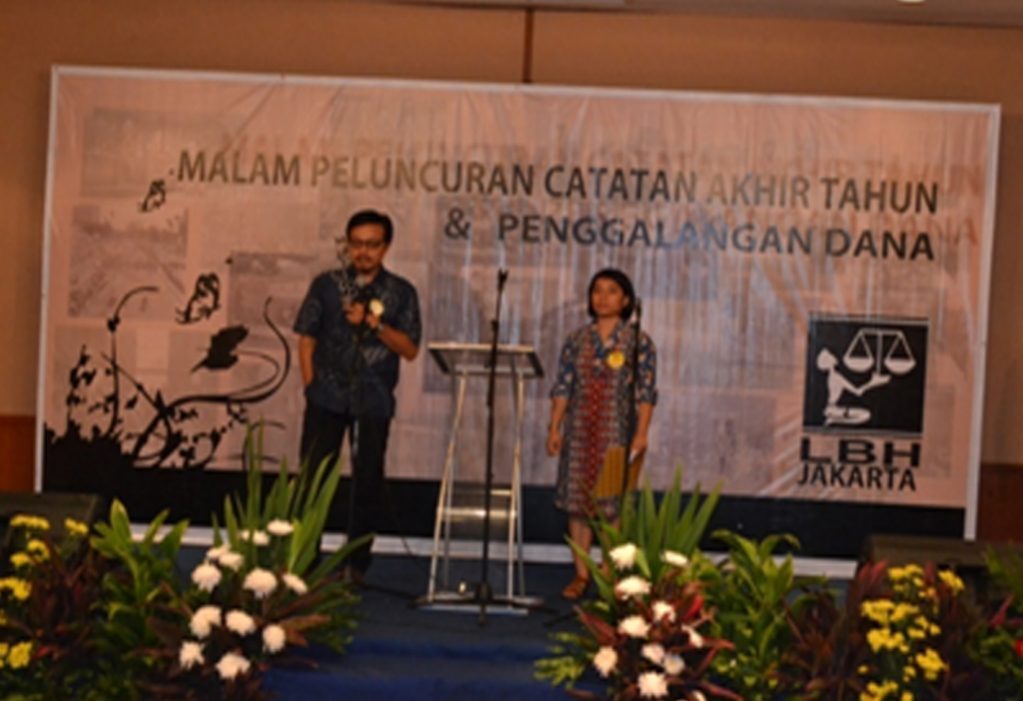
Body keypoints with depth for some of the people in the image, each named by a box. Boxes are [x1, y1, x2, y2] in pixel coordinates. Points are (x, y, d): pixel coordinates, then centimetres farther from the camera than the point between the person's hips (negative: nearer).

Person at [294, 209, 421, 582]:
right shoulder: (326, 285, 6)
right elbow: (306, 340, 6)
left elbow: (410, 349, -1)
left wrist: (374, 322, -14)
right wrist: (311, 387, -2)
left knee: (368, 481, 3)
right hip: (327, 397, 0)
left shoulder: (401, 292, 5)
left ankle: (356, 564, 15)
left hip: (373, 401, 0)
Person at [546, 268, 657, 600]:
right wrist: (554, 427, 1)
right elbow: (562, 386, 8)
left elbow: (646, 392, -4)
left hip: (616, 432, -3)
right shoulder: (576, 340, 8)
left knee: (612, 503, -3)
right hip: (579, 430, 3)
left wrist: (641, 434, -11)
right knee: (576, 500, 4)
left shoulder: (638, 342, -1)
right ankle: (581, 573, 13)